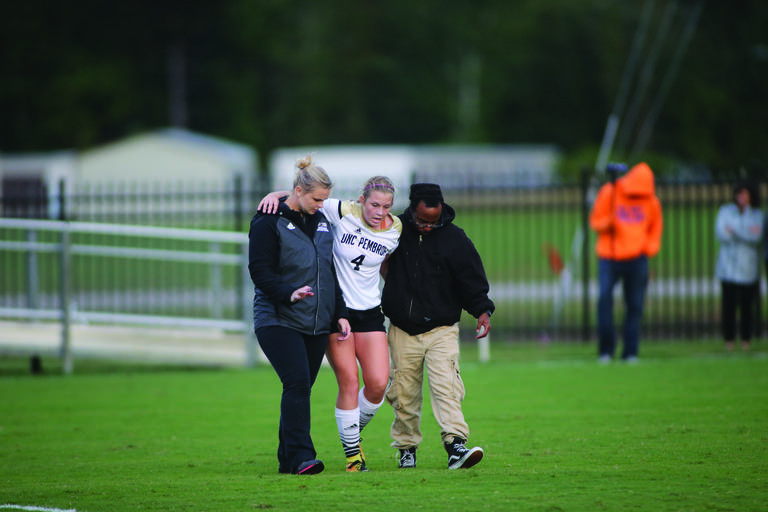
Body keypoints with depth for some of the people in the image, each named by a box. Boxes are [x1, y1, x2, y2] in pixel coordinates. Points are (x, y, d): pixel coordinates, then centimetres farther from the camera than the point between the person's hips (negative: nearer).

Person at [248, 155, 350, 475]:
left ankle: (287, 459, 11)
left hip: (316, 323, 6)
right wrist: (288, 293, -27)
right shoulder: (268, 222, -6)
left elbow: (330, 271, 22)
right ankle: (300, 456, -21)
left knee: (301, 389, 5)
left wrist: (340, 313, 15)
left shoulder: (321, 221, 15)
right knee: (297, 383, -18)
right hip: (278, 320, -6)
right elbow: (259, 270, -12)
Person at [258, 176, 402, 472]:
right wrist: (275, 195, -21)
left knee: (378, 384, -8)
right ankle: (352, 451, 4)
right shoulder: (342, 213, -11)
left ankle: (353, 432, 20)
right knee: (349, 383, -8)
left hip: (370, 312, 3)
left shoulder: (394, 231, -2)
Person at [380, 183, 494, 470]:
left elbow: (472, 283, 1)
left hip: (441, 330, -2)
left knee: (446, 386, -16)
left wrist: (482, 311, -14)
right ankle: (406, 447, 20)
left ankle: (455, 445, -24)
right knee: (404, 393, 6)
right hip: (402, 330, 2)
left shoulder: (455, 239, -4)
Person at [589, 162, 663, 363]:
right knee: (604, 298, -17)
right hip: (609, 256, -2)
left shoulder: (651, 201, 6)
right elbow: (595, 220, 4)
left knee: (635, 305, -1)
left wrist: (651, 247, 4)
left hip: (636, 258, 2)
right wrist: (608, 222, -18)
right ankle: (606, 349, -7)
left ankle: (630, 352, 6)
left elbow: (656, 226, 20)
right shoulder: (608, 193, -2)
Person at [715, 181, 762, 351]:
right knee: (729, 303, -4)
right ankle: (729, 339, 2)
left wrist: (733, 230, -12)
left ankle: (746, 339, 6)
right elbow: (720, 234, -6)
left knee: (747, 305, -1)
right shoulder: (725, 211, 7)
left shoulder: (756, 215, 6)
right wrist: (747, 233, -10)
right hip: (728, 266, 0)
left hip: (748, 269, 0)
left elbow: (756, 237, -9)